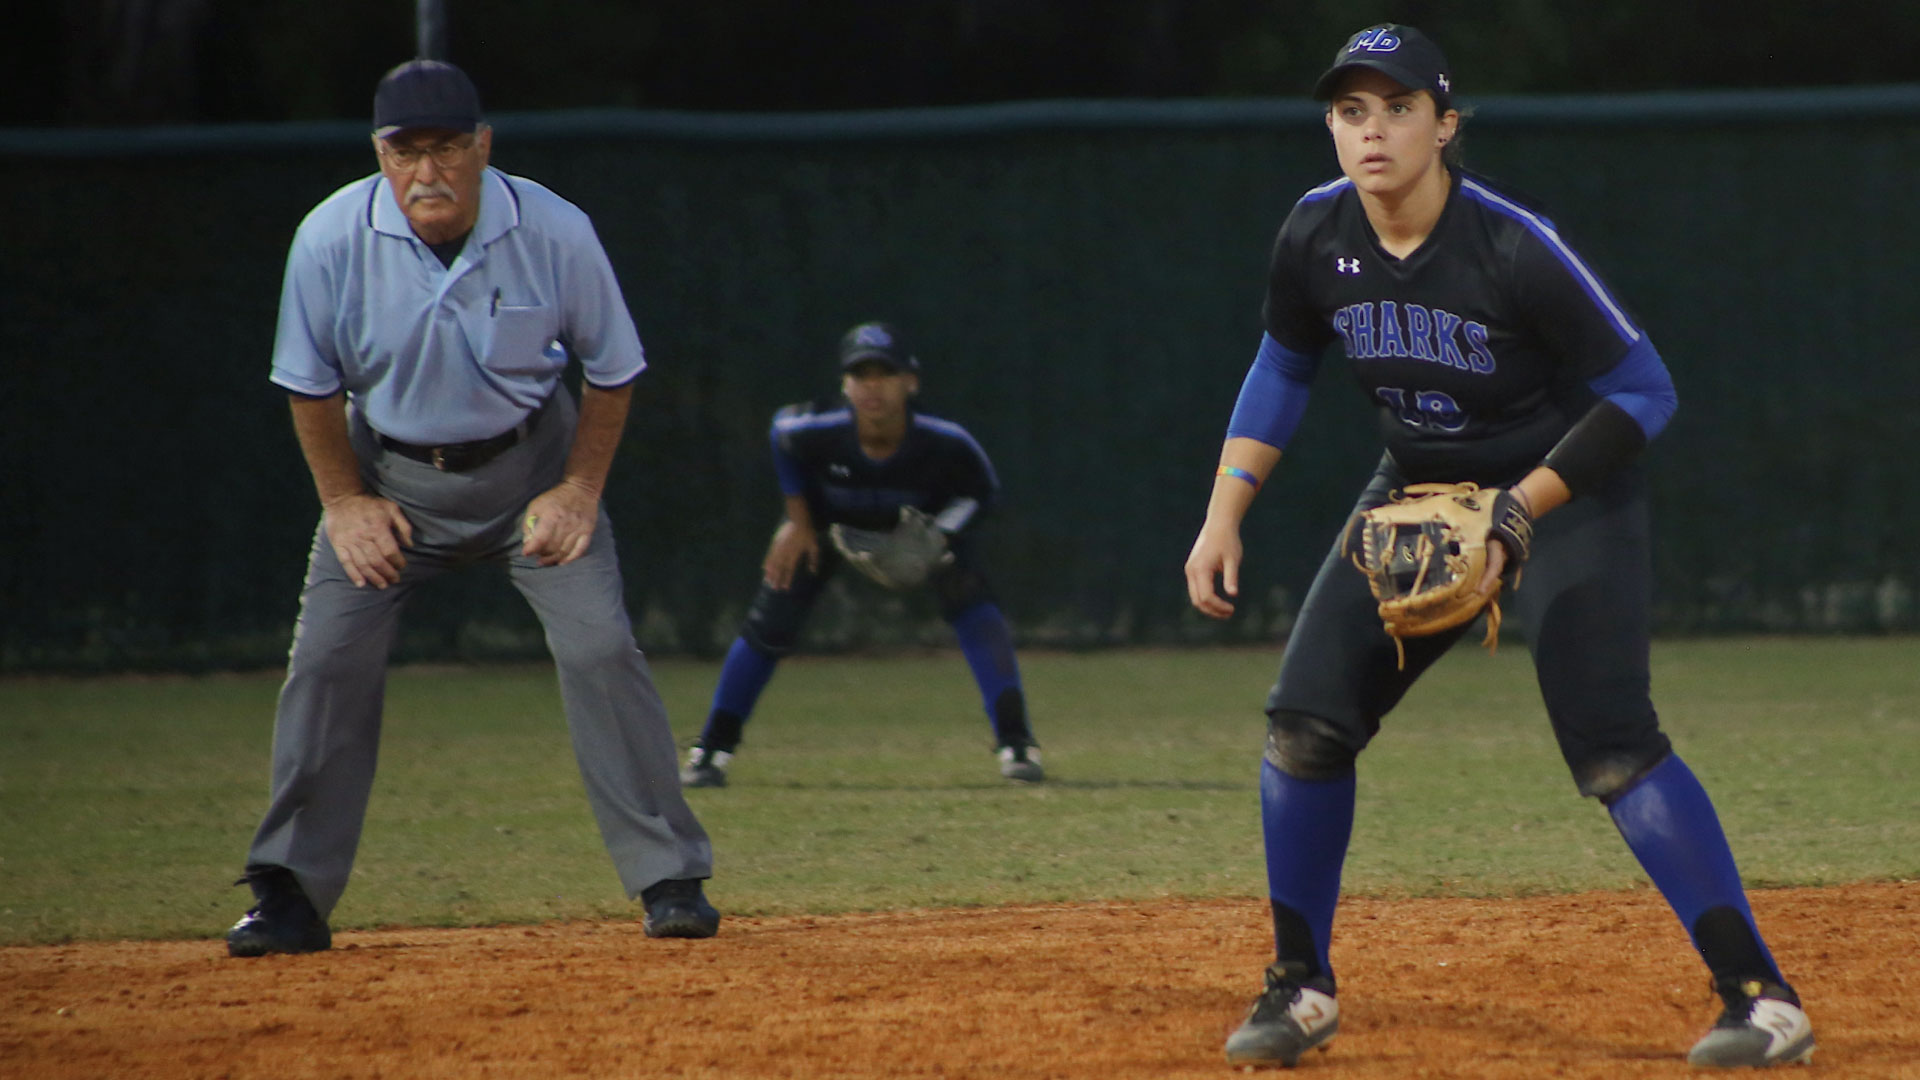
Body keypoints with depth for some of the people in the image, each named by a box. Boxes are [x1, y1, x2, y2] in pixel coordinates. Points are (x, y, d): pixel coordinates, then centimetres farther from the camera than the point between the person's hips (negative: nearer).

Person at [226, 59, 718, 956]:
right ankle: (290, 896, 1)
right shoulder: (331, 240, -20)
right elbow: (311, 383, -4)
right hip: (389, 470, 1)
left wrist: (581, 489, -10)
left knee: (599, 648, -12)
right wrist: (344, 502, -7)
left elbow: (612, 368, -5)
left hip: (529, 463, -1)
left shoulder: (556, 233, -21)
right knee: (327, 662, -9)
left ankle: (671, 880, -4)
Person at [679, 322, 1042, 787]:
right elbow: (782, 428, -10)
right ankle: (713, 748, 10)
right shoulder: (813, 430, -37)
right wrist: (798, 521, -9)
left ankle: (1015, 741, -15)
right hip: (831, 518, 0)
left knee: (972, 604, -22)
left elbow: (982, 489, -16)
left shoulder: (945, 443, -37)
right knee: (768, 625, -7)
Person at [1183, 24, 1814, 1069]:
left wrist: (1515, 515, -25)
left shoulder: (1514, 247, -28)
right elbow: (1282, 367, 8)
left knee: (1607, 739, -21)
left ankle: (1759, 994, -18)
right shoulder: (1315, 237, -12)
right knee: (1305, 719, -4)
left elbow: (1642, 392, -20)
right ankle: (1300, 986, 13)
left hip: (1565, 488, -6)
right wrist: (1225, 514, -1)